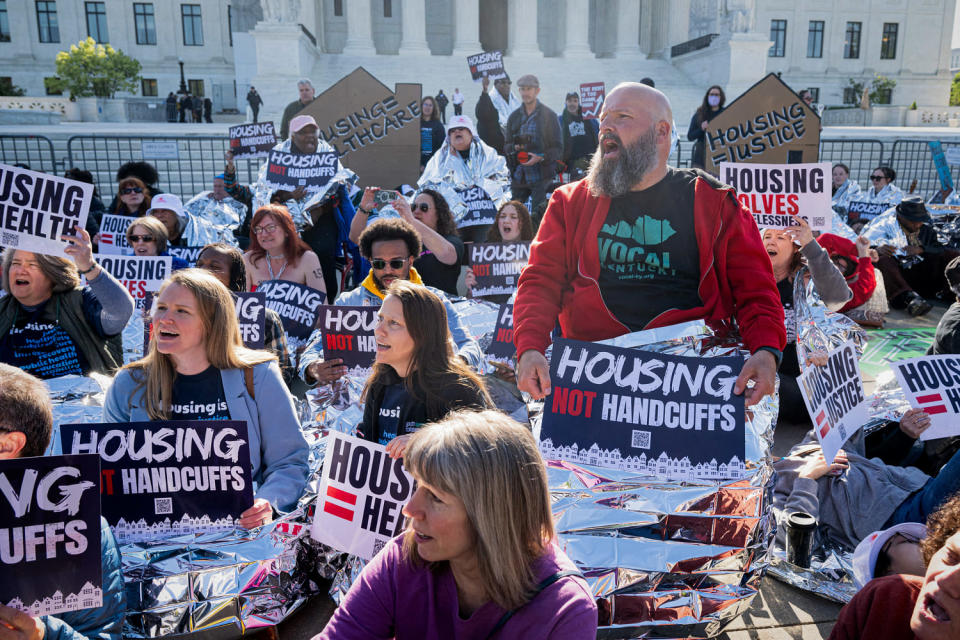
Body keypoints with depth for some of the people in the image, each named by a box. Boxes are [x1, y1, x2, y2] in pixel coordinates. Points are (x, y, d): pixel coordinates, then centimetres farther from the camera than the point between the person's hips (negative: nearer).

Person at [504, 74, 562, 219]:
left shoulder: (549, 115, 1)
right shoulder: (514, 117, 13)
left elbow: (558, 148, -3)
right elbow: (506, 145, 16)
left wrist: (540, 157, -21)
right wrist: (514, 148, -9)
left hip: (541, 176, -4)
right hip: (518, 176, 4)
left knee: (538, 216, -7)